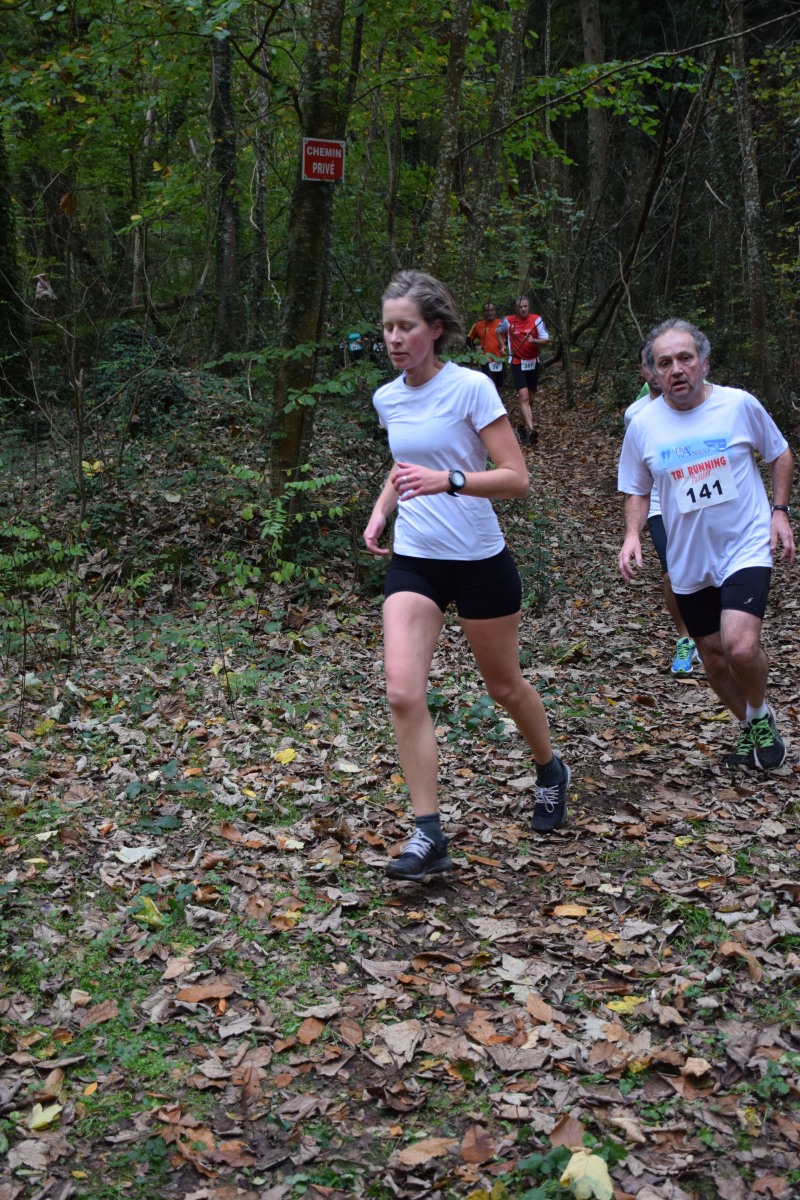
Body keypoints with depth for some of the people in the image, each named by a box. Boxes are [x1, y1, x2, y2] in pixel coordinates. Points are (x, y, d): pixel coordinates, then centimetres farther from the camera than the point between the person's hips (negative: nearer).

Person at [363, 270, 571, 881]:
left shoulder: (471, 387, -14)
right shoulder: (388, 399, 5)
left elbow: (517, 478, -17)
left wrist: (447, 480, -30)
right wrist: (381, 509, 7)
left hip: (480, 561, -4)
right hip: (413, 562, 4)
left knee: (505, 685, 13)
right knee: (404, 693, -13)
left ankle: (550, 770, 44)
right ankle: (429, 835, -5)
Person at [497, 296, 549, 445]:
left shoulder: (536, 319, -6)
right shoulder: (509, 320, -5)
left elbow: (545, 339, -8)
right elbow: (498, 331, 17)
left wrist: (535, 341, -27)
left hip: (533, 363, 2)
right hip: (517, 363, -2)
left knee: (529, 397, 12)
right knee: (524, 397, -17)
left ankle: (523, 426, 32)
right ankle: (531, 430, -29)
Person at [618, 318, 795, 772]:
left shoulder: (739, 404, -8)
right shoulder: (644, 425, -4)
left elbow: (781, 454, 8)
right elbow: (637, 490, 9)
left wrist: (780, 510, -4)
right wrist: (633, 534, -9)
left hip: (746, 548, -3)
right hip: (689, 560, 3)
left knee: (741, 646, -23)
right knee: (713, 656, 12)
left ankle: (761, 715, 9)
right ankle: (750, 728, 38)